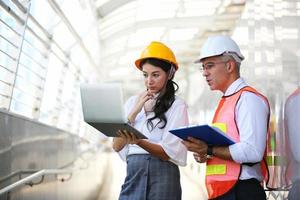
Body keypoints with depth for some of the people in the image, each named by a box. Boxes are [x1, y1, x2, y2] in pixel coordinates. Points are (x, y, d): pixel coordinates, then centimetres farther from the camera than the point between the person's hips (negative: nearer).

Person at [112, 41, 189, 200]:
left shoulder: (177, 105, -2)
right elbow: (117, 146, 4)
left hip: (162, 174, -3)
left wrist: (138, 142, -25)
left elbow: (168, 153, -9)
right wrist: (135, 111, -5)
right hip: (133, 174, 3)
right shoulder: (132, 102, 11)